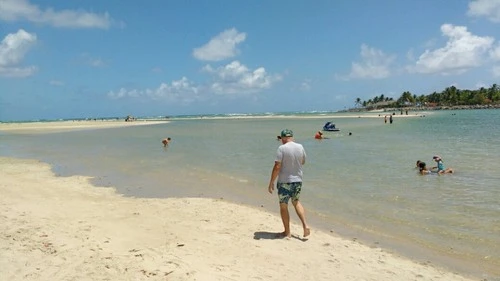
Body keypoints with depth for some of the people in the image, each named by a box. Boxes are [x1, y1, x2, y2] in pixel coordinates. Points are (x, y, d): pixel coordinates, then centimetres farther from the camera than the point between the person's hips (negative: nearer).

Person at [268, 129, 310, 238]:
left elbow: (277, 167, -18)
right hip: (298, 180, 6)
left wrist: (271, 182, -11)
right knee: (296, 202, 24)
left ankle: (287, 232, 17)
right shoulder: (300, 147, 1)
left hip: (284, 181, -5)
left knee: (283, 206, 9)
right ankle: (305, 225, 11)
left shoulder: (282, 148, -15)